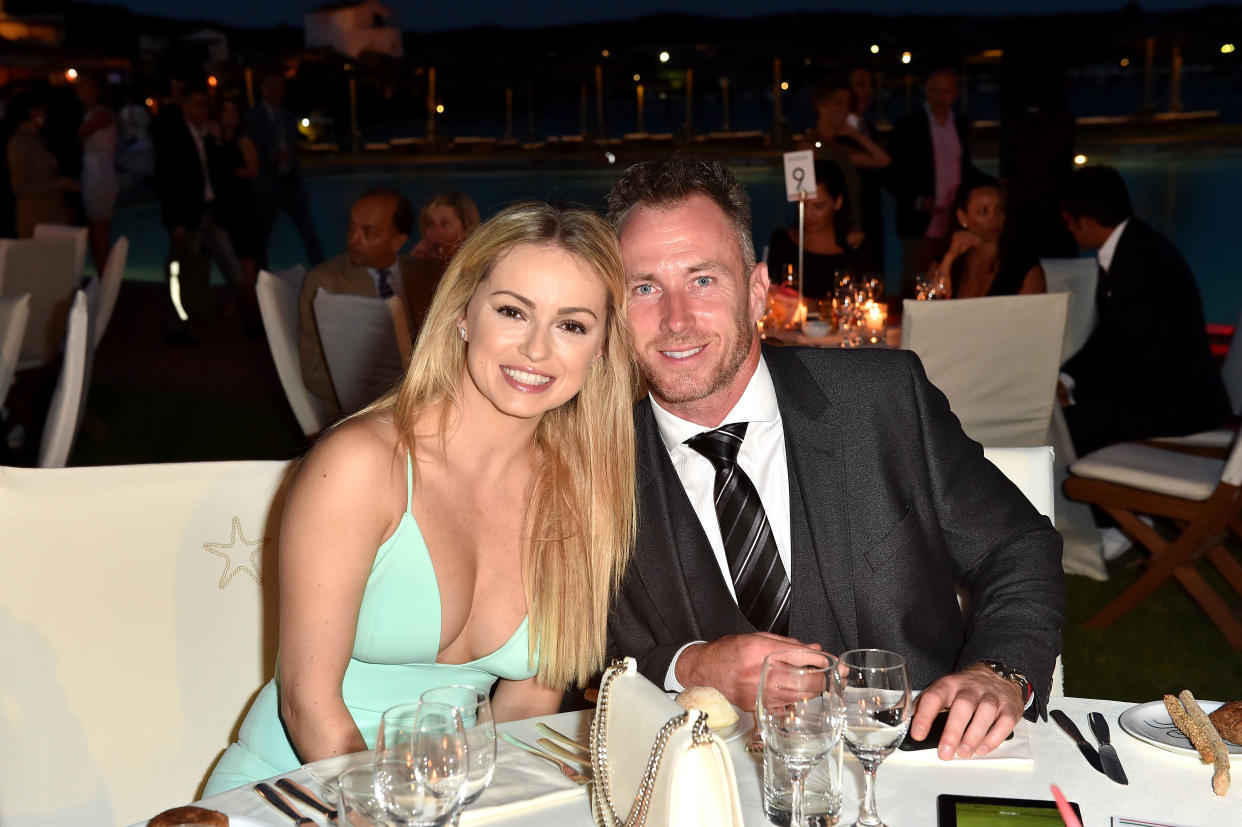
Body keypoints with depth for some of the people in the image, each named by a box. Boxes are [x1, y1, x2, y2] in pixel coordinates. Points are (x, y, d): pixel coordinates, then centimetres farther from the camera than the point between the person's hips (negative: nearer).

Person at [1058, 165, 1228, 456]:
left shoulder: (1147, 258, -21)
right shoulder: (1120, 252, 9)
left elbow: (1139, 355, -23)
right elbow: (1107, 334, 12)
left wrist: (1074, 389, -15)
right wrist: (1066, 378, -1)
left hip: (1178, 401, -9)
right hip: (1145, 387, 9)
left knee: (1061, 424, -20)